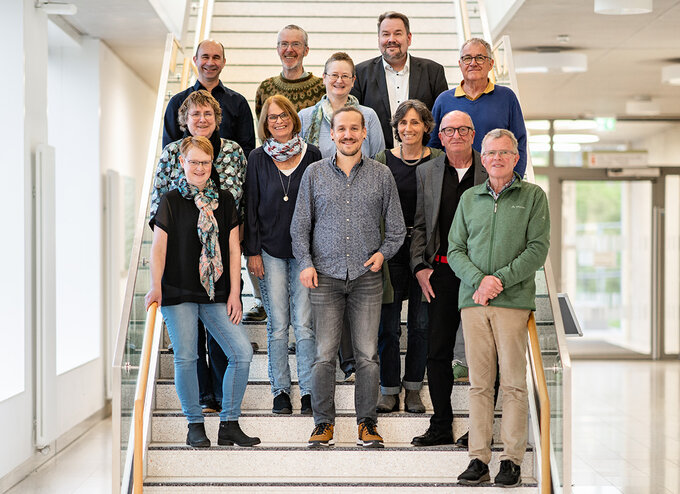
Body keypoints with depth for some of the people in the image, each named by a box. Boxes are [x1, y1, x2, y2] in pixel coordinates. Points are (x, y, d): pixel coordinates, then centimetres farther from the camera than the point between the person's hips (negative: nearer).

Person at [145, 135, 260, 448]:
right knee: (185, 358, -8)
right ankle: (195, 426, 8)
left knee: (242, 352, -6)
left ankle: (229, 425, 4)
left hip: (217, 294, 3)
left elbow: (233, 248, 9)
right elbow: (158, 247, -1)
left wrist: (234, 293, 3)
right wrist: (155, 287, -13)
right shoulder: (170, 202, 2)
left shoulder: (224, 200, 11)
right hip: (178, 293, -3)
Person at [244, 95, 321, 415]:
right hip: (271, 250, 0)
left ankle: (308, 392, 2)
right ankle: (280, 390, 11)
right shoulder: (258, 159, 4)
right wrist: (252, 251, -2)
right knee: (277, 324, 2)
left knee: (303, 323, -4)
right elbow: (251, 206, 4)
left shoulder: (311, 155, 4)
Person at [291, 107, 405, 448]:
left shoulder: (381, 175, 7)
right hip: (325, 276, 0)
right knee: (324, 353, -2)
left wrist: (383, 252, -2)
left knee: (367, 354, 0)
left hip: (366, 277, 0)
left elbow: (396, 227, 13)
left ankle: (367, 421, 12)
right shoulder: (314, 173, 7)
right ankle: (323, 422, 10)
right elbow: (300, 225, 9)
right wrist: (305, 262, -3)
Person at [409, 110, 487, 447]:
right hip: (442, 272, 2)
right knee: (438, 352, 4)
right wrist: (419, 266, 1)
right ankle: (441, 426, 13)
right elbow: (419, 225, 12)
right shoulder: (426, 172, 11)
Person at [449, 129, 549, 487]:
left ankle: (512, 458, 3)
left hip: (514, 300, -3)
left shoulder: (533, 196, 6)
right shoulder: (469, 198, 16)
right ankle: (479, 457, 7)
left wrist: (500, 279, -12)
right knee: (479, 383, 3)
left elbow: (538, 248, -2)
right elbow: (455, 250, 11)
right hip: (473, 300, 3)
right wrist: (478, 279, -7)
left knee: (514, 383, -3)